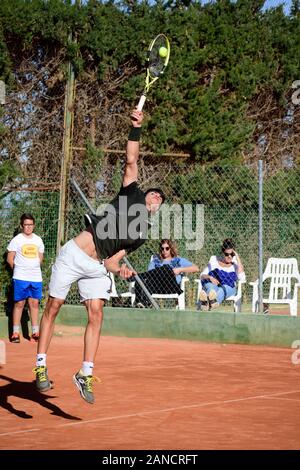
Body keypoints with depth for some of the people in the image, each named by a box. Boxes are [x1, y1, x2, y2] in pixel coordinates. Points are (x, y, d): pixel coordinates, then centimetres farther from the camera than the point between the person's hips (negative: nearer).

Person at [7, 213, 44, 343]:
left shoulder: (38, 240, 10)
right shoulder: (16, 240, -2)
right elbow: (10, 259, 0)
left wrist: (33, 268, 11)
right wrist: (18, 269, 4)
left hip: (36, 277, 4)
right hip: (20, 278, -4)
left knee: (34, 303, 5)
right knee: (19, 303, -3)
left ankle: (35, 332, 9)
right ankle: (15, 332, 1)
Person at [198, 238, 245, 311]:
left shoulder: (235, 262, 14)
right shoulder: (214, 260, 18)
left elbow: (242, 278, -5)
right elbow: (202, 275, 11)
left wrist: (238, 259, -2)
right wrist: (209, 277, -14)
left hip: (228, 288, -1)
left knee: (222, 290, -38)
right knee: (210, 286, -37)